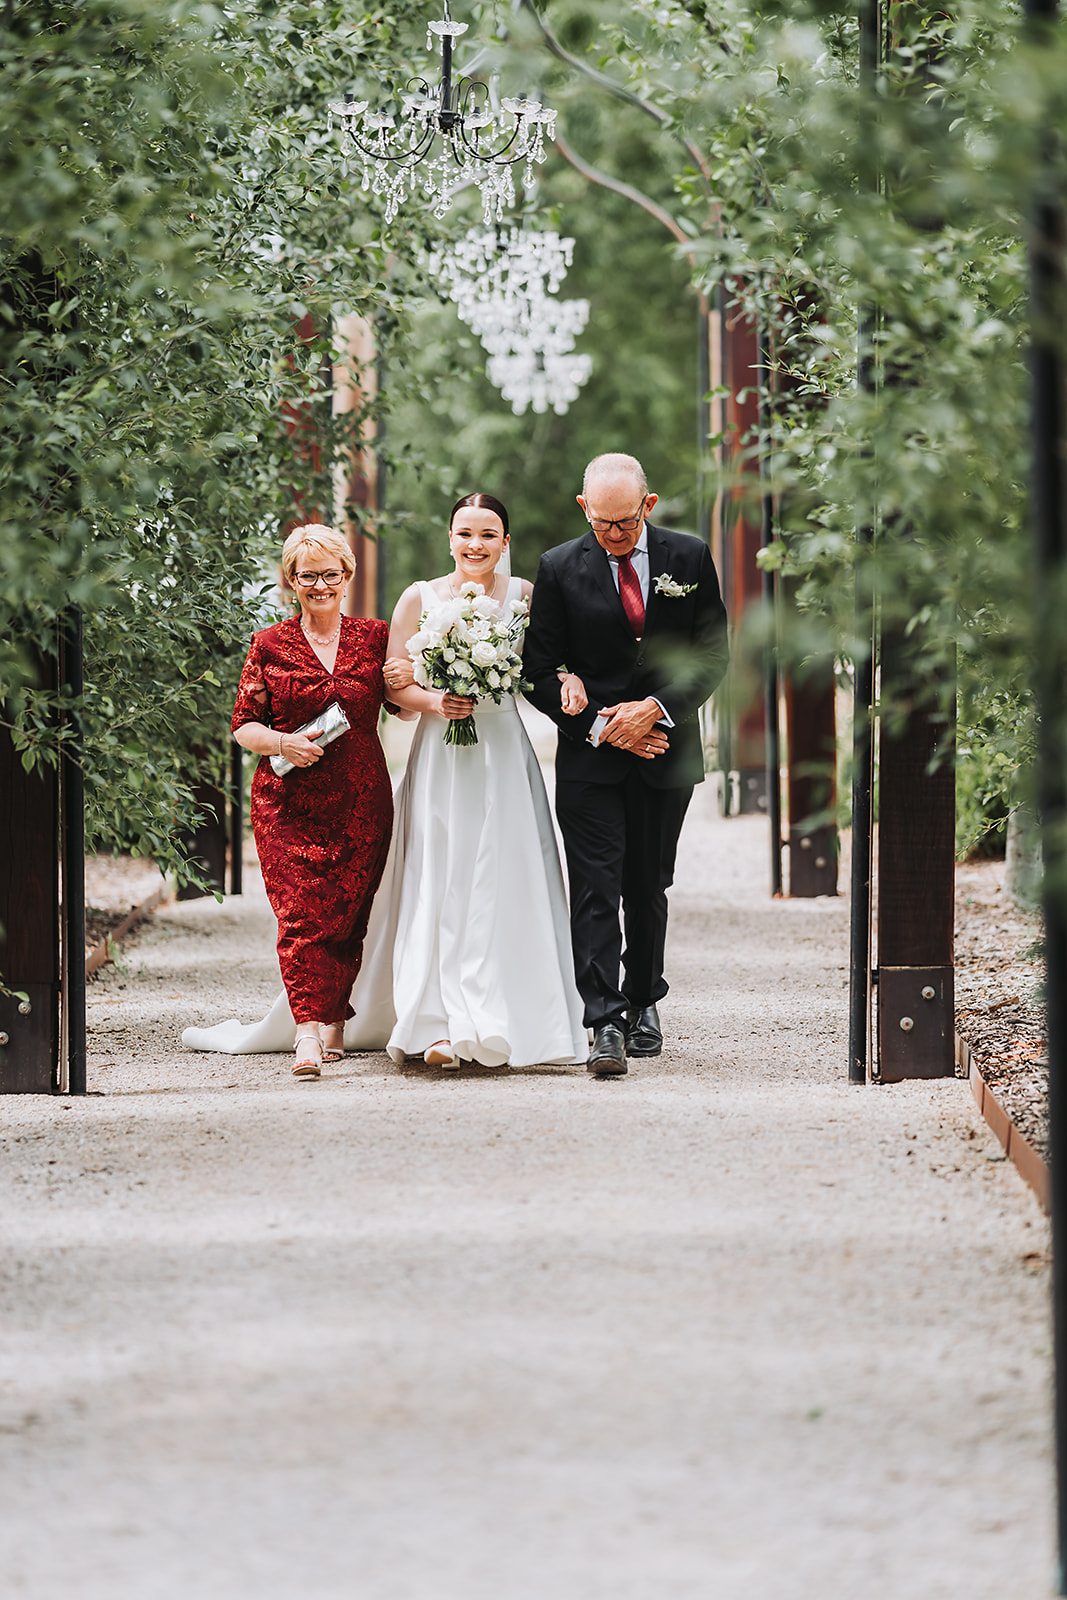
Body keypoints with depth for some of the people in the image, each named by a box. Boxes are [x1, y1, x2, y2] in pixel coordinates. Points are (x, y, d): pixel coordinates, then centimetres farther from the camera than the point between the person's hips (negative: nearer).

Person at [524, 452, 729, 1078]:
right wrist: (600, 725, -11)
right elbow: (541, 672, -1)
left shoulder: (690, 558, 1)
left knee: (649, 886, 10)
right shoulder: (559, 568, -2)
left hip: (665, 749, 1)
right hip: (589, 754, -1)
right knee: (595, 889, -9)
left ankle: (643, 1002, 28)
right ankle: (606, 1025, -14)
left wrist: (656, 710, -12)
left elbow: (712, 656, 1)